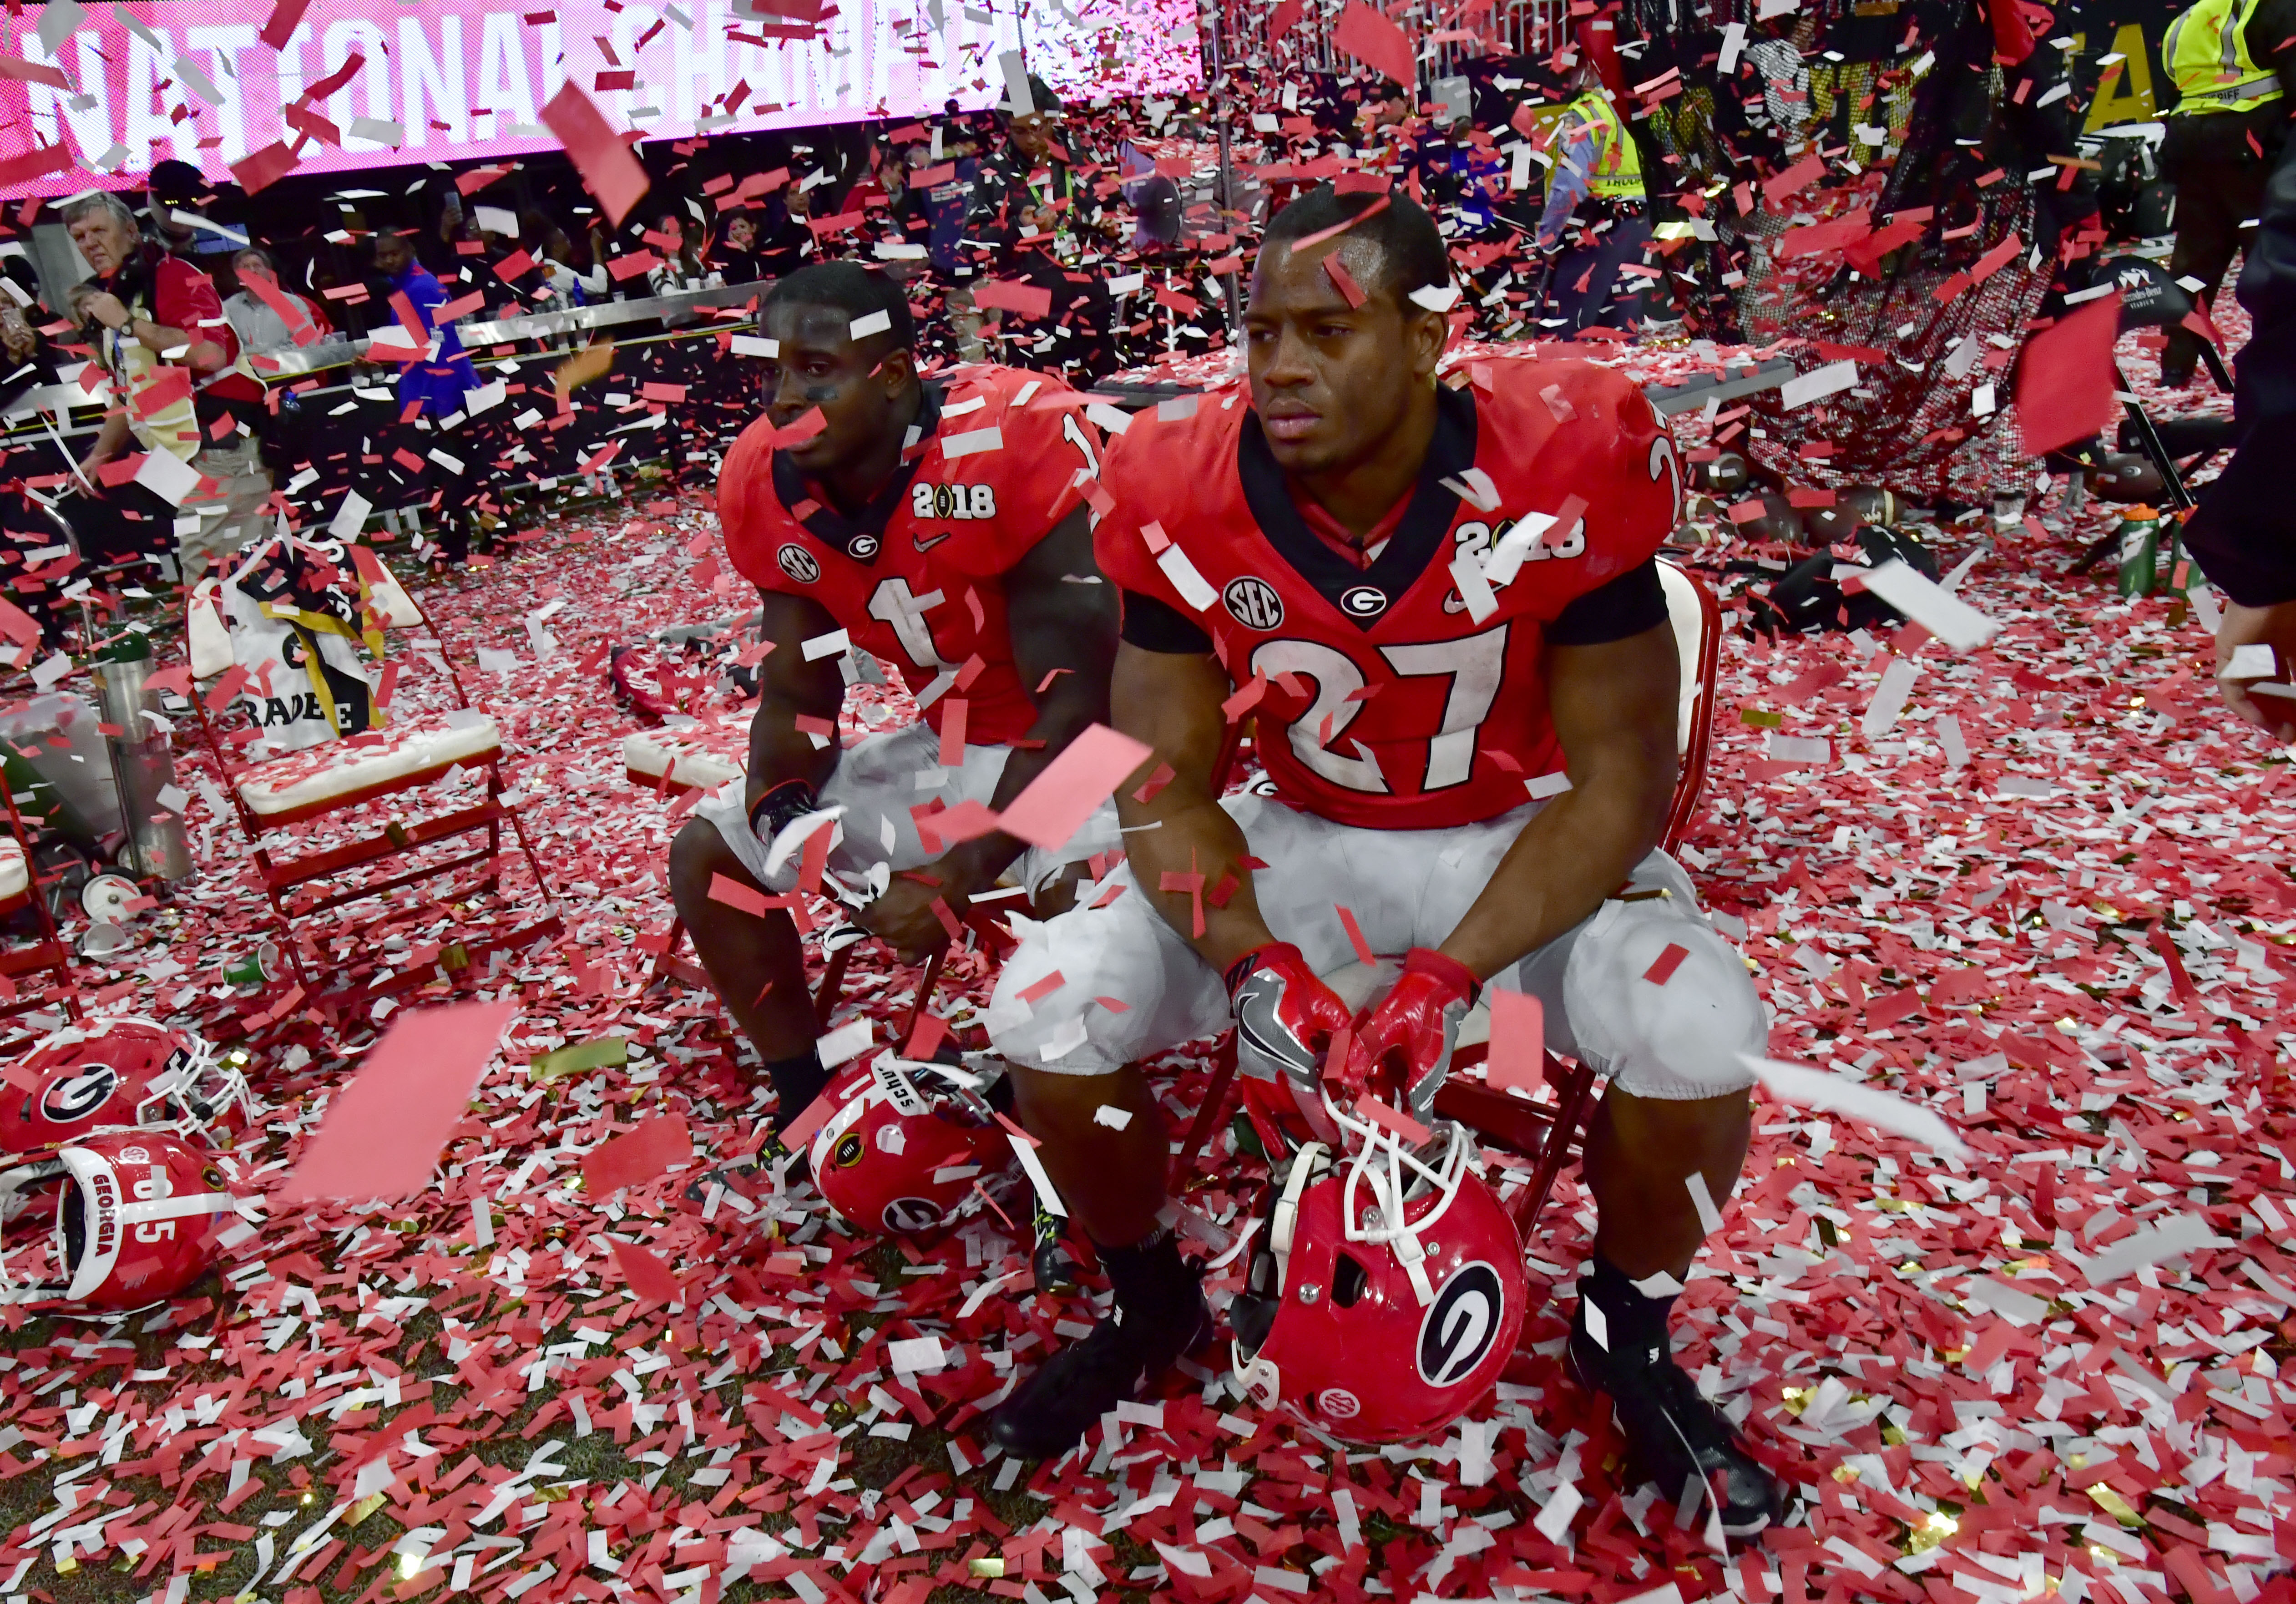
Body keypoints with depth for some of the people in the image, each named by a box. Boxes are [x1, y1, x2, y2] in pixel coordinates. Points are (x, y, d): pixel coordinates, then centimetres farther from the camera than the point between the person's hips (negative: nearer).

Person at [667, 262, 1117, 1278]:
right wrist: (777, 822, -17)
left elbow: (1073, 706, -26)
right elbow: (797, 696, 3)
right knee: (706, 853, 3)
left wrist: (955, 876, -28)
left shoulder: (1009, 441, -29)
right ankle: (809, 1110, 19)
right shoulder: (767, 485, -9)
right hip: (955, 744, 7)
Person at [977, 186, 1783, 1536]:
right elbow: (1165, 781, -11)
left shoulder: (1559, 477, -23)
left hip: (1524, 840, -1)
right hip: (1303, 839, 2)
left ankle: (1630, 1335, 7)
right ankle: (1152, 1306, 16)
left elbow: (1620, 780, -18)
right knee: (1049, 1015, -16)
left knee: (1695, 1043, -28)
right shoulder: (1191, 499, -17)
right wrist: (1257, 967, -29)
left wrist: (1448, 978, -29)